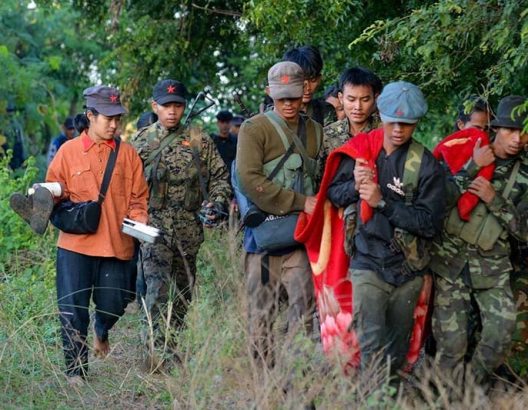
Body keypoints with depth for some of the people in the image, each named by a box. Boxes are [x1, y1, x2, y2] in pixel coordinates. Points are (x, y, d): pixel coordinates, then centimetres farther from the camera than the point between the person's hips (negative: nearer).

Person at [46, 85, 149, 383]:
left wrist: (138, 220, -9)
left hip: (117, 244, 1)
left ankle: (102, 331, 42)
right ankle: (76, 370, 9)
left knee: (114, 306, 6)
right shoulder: (69, 151, 3)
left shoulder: (128, 154, 6)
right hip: (76, 243, -1)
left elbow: (138, 197, 9)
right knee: (73, 310, -3)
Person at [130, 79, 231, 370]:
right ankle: (160, 355, -22)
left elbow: (219, 176, 11)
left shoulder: (199, 142, 8)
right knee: (158, 287, -16)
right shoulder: (141, 142, 5)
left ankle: (168, 344, 23)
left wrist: (217, 202, -7)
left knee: (183, 290, 10)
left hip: (188, 228, 3)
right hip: (153, 223, -3)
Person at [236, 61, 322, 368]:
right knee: (262, 313, 3)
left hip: (301, 236, 3)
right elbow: (250, 181, -13)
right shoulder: (255, 129, -1)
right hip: (264, 234, -3)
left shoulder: (315, 131, 14)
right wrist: (300, 202, -14)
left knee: (305, 309, -5)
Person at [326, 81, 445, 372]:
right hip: (368, 264, -1)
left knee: (397, 349, 13)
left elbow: (430, 223, -12)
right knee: (371, 347, -13)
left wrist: (382, 201, -19)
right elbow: (333, 194, 9)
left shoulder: (426, 165, -6)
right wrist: (355, 185, -13)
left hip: (408, 270, 1)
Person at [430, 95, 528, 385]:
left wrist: (493, 199, -15)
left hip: (492, 267, 2)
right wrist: (472, 167, -18)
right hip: (451, 261, -2)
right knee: (451, 342, -2)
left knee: (502, 330, -10)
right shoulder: (463, 156, -2)